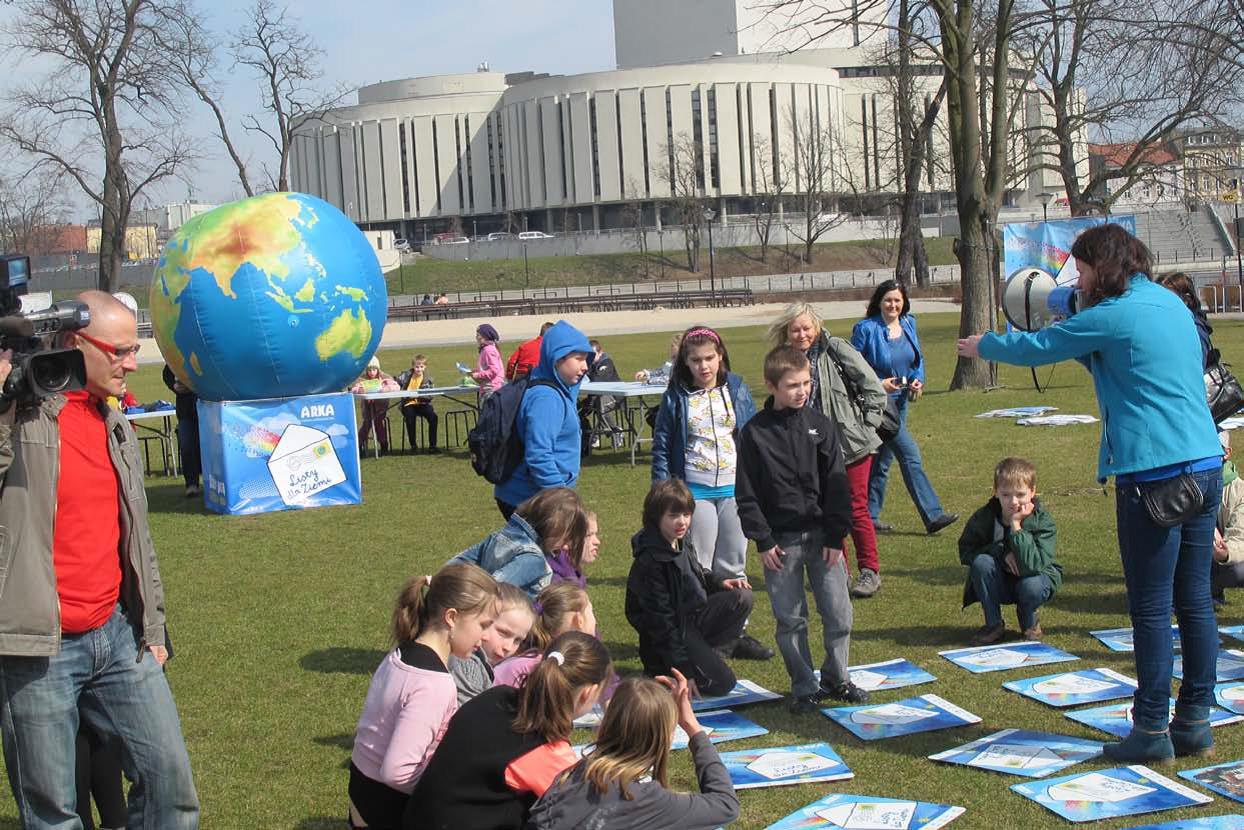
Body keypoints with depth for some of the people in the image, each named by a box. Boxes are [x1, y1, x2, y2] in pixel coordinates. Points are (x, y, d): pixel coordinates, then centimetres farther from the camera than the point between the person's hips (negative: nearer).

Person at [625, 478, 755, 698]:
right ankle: (660, 671, 4)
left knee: (742, 597, -3)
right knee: (721, 683, -13)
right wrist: (684, 670, -23)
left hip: (691, 617, 9)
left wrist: (720, 583, 3)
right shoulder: (650, 561, -26)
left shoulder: (676, 544, 2)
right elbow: (660, 620, -24)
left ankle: (709, 655, 2)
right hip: (674, 633, -9)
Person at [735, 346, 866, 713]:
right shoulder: (755, 432, -3)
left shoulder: (820, 425, 2)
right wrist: (762, 541, -6)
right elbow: (746, 493, -1)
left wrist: (836, 535, -3)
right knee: (790, 619, 4)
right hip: (780, 540, -2)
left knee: (838, 613, 4)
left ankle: (836, 679, 23)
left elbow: (837, 485, 2)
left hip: (822, 534, 2)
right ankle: (804, 687, 18)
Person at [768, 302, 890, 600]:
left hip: (851, 442, -4)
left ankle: (870, 571, 11)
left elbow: (873, 388, -8)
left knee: (856, 508, -1)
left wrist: (866, 424, -8)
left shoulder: (836, 349, -9)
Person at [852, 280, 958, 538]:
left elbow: (917, 359, 16)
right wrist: (878, 385, -19)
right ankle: (933, 515, -9)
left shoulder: (908, 324, 6)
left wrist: (918, 380, -2)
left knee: (883, 460, 13)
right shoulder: (866, 329, -12)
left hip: (900, 400, 7)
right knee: (910, 455, -11)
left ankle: (870, 515, 23)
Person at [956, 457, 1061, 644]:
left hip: (1031, 577, -2)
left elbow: (1032, 566, -34)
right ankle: (993, 624, -9)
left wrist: (1016, 526, -36)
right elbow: (965, 552, -13)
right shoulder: (984, 517, -14)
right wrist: (1001, 553, -25)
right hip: (998, 586, 2)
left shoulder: (1042, 520, -22)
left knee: (1032, 586, -36)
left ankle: (1028, 621, 3)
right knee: (981, 562, -28)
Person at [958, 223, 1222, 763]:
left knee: (1151, 607, 0)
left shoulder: (1112, 316, -8)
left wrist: (983, 346, 21)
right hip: (1205, 468, 8)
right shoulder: (1173, 305, 14)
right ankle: (1195, 723, 18)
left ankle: (1152, 729, 6)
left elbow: (1033, 349, 4)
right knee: (1195, 601, 11)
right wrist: (1075, 338, 26)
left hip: (1153, 477, -8)